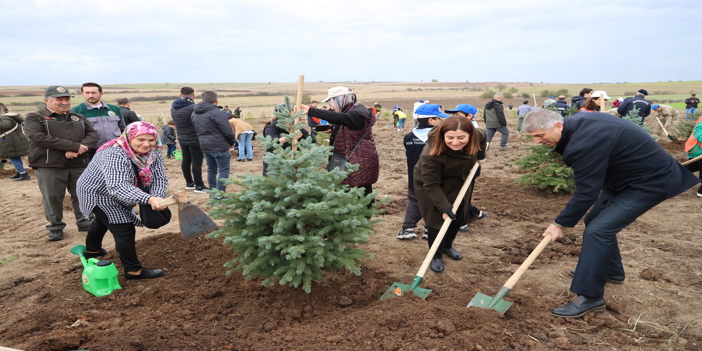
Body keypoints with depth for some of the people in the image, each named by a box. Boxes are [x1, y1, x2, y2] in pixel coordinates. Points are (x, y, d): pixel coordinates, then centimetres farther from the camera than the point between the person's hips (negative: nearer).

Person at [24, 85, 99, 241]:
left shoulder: (79, 118, 14)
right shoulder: (34, 118, 2)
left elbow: (93, 135, 4)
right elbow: (39, 138, -16)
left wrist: (78, 150, -17)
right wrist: (75, 146, -20)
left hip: (79, 166, 3)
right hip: (49, 167, -3)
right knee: (52, 198, 3)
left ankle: (84, 222, 23)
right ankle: (55, 227, 19)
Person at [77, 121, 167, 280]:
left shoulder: (154, 153, -18)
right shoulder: (116, 155, -40)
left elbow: (159, 178, -23)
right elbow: (117, 187, -51)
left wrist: (157, 198, -44)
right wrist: (148, 199, -64)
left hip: (111, 195, 9)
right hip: (97, 192, -9)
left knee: (102, 221, 30)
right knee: (124, 229, -14)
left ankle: (92, 250, 56)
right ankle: (133, 271, -4)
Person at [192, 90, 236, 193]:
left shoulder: (195, 113, 8)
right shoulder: (217, 113, -17)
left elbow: (196, 129, 14)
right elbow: (227, 131, -17)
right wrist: (232, 142, 1)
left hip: (204, 146, 8)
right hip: (219, 146, -8)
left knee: (211, 169, 18)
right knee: (223, 170, 0)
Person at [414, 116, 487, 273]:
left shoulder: (476, 135, -23)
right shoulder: (432, 154, -40)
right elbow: (431, 185, -32)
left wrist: (480, 155, 6)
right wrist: (445, 207, -32)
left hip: (456, 182, 6)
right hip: (430, 184, -6)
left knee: (459, 216, 13)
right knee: (437, 218, -5)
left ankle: (447, 246, 36)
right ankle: (436, 256, 16)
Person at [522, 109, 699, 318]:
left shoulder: (584, 144, -33)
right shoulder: (578, 122, -3)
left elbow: (586, 192, -27)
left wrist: (560, 224, -16)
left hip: (649, 182, -11)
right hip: (625, 175, 11)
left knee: (597, 230, -18)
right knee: (595, 220, 18)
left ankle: (590, 297, -9)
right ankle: (611, 271, 36)